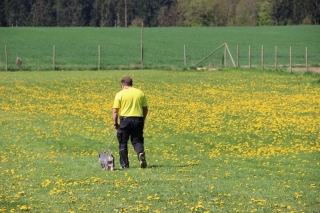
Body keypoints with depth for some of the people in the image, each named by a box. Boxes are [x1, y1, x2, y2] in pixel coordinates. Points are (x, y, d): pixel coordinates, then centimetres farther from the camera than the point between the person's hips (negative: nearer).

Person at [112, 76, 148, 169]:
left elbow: (115, 111, -5)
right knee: (137, 140, 9)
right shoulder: (140, 93, 9)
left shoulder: (120, 94, -2)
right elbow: (145, 109, 11)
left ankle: (124, 164, 10)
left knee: (123, 143, 9)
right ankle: (141, 152, -22)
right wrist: (143, 120, 20)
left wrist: (115, 123, 3)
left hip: (125, 120, -3)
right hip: (138, 119, 3)